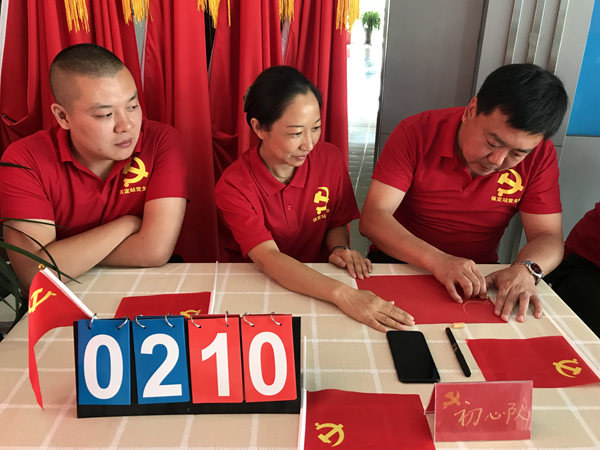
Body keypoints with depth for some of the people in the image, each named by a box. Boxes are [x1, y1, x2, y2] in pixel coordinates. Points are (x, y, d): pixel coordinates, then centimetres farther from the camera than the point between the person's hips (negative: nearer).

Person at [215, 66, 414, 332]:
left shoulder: (330, 159, -7)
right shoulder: (233, 187, -18)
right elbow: (267, 258, -29)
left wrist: (339, 249, -15)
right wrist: (342, 295, -41)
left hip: (317, 282, 3)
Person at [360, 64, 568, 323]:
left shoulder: (539, 155, -9)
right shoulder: (416, 133, -16)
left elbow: (548, 237, -6)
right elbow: (372, 218, -21)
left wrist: (526, 269, -28)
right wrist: (437, 260, -35)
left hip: (478, 279, 3)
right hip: (400, 263, -2)